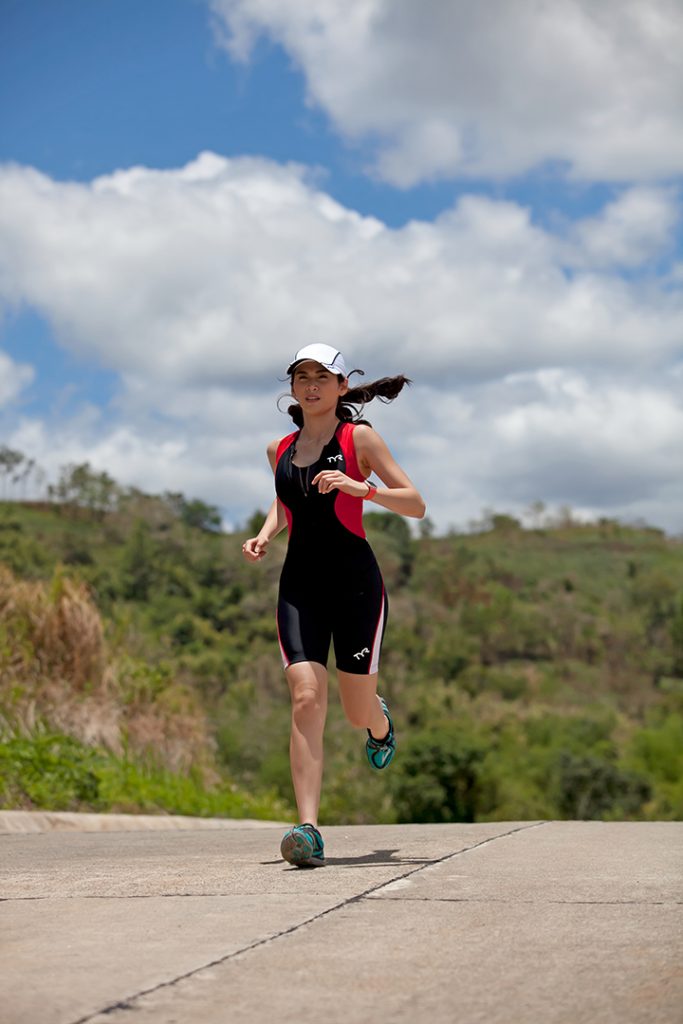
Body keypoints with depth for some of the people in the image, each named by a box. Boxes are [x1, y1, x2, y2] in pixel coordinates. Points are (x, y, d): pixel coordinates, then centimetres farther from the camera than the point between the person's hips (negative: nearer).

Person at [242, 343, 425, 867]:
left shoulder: (359, 438, -1)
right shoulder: (280, 450, 12)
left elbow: (416, 505, -4)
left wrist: (360, 488, -20)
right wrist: (265, 535, 12)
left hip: (354, 582, -3)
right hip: (299, 584, 3)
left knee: (358, 712, 5)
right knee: (307, 701, -15)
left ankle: (381, 722, 44)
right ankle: (308, 830, -17)